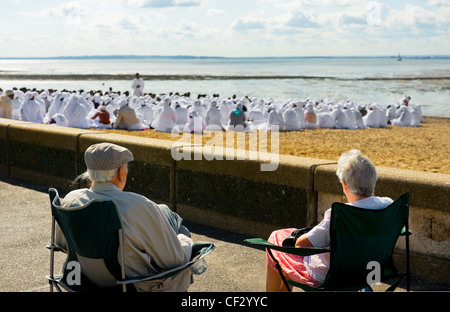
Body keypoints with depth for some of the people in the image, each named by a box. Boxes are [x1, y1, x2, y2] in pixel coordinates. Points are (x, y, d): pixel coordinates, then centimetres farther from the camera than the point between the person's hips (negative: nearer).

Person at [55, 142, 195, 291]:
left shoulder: (70, 200, -14)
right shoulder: (140, 207, -31)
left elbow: (61, 243, 6)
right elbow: (174, 259, -20)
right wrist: (186, 241, 3)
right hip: (138, 285, -5)